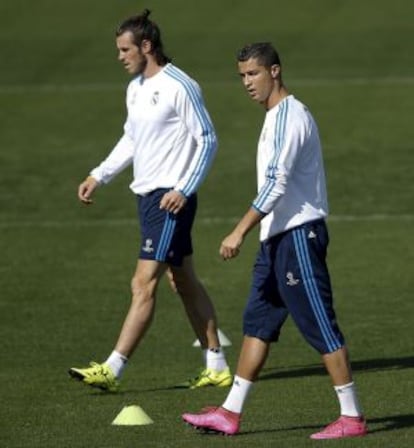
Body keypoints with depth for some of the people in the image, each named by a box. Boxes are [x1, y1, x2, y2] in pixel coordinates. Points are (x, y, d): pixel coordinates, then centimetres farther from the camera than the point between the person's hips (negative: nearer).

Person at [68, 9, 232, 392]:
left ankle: (112, 370, -12)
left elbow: (208, 140, -13)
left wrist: (184, 190, -19)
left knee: (144, 284, -10)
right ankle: (218, 367, 19)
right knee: (184, 282, 13)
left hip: (171, 199, -10)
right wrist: (98, 176, 16)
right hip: (148, 196, 10)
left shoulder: (180, 87, -14)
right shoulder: (135, 88, 13)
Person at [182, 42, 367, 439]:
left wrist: (240, 232, -24)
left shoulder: (289, 116, -15)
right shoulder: (277, 116, 16)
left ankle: (351, 417, -3)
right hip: (277, 236, 10)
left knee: (319, 325, -7)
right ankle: (230, 413, 12)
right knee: (257, 321, 9)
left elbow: (276, 183, -23)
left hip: (298, 234, -10)